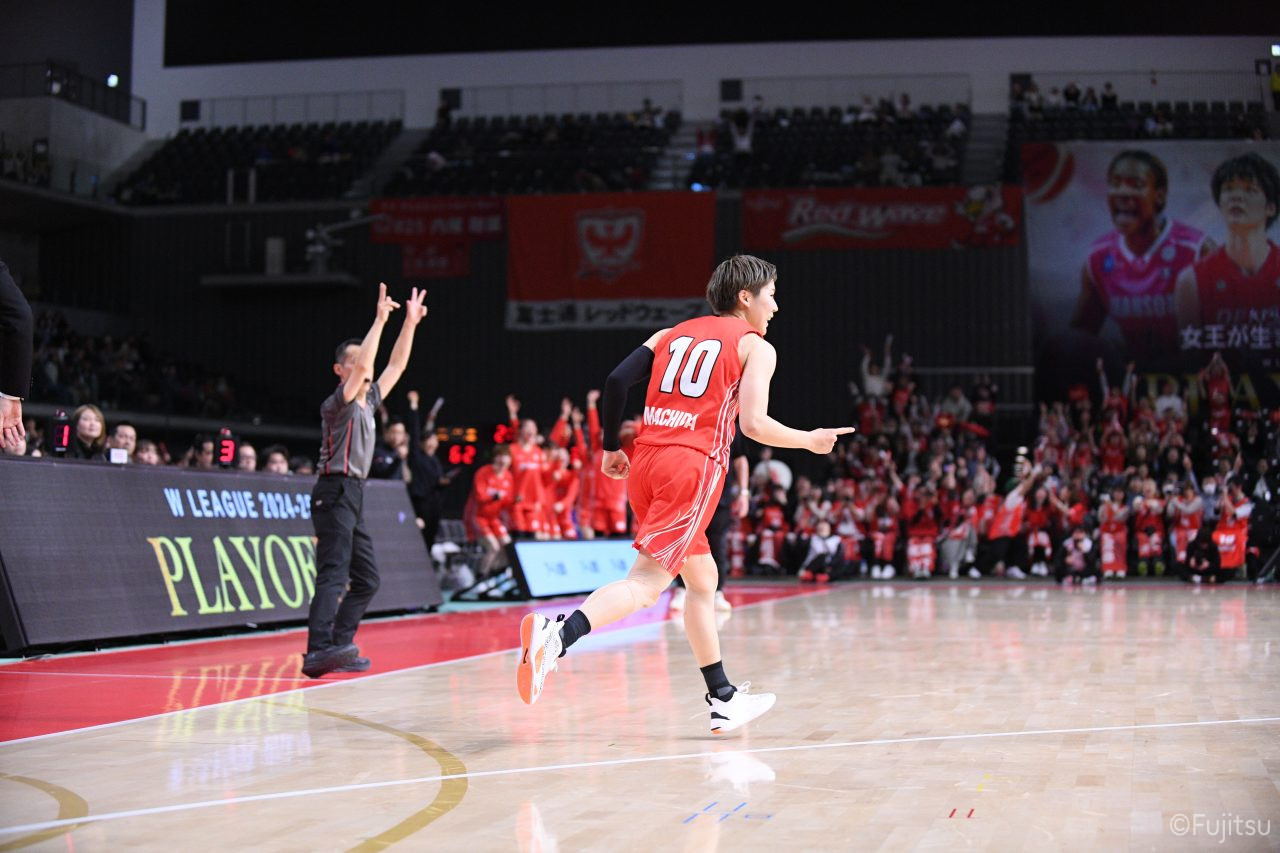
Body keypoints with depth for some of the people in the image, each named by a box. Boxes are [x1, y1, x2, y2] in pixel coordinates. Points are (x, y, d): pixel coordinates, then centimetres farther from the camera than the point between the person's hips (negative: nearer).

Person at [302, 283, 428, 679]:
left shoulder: (368, 401, 17)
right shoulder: (338, 403, -7)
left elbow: (395, 366, 22)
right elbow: (362, 365, -22)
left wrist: (410, 323, 17)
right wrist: (380, 319, -21)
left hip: (353, 497, 10)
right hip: (335, 493, -10)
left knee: (366, 580, 10)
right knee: (334, 574, -22)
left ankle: (338, 649, 9)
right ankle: (319, 650, -34)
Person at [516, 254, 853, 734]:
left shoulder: (673, 334, 22)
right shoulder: (756, 347, 6)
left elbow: (617, 379, 8)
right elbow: (753, 424, -7)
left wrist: (611, 448, 17)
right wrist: (810, 441, 9)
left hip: (647, 460, 7)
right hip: (695, 465, -7)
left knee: (702, 578, 18)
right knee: (646, 582, -14)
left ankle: (723, 700, 23)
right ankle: (558, 634, -35)